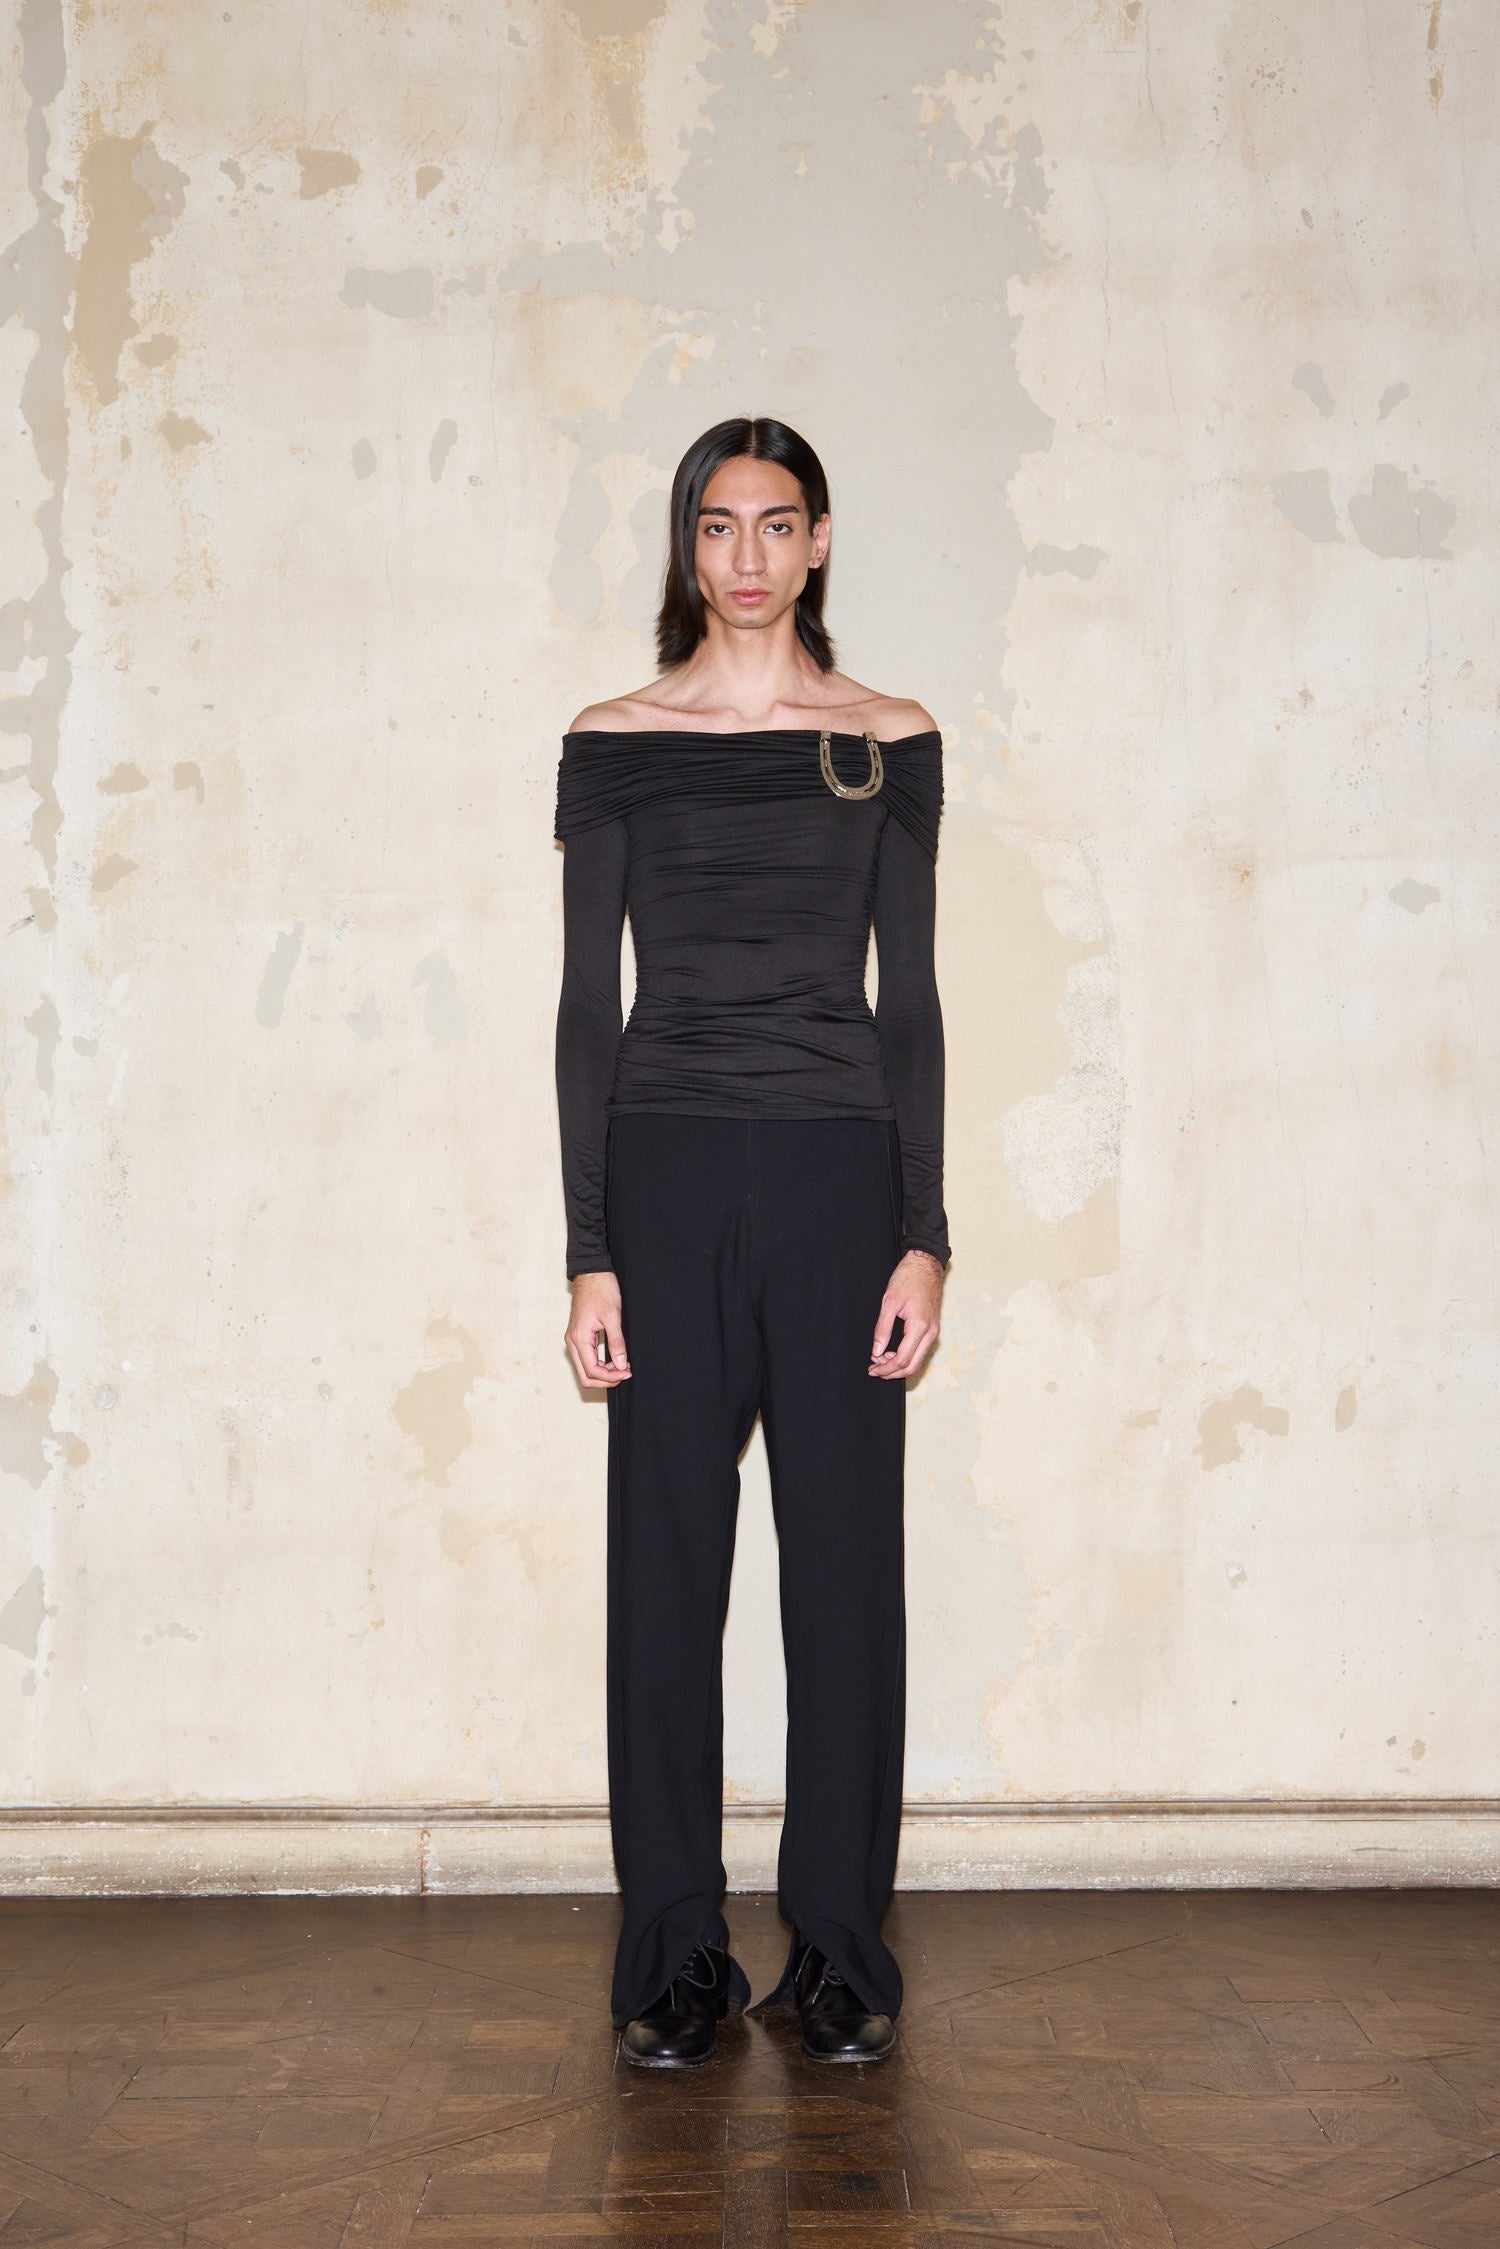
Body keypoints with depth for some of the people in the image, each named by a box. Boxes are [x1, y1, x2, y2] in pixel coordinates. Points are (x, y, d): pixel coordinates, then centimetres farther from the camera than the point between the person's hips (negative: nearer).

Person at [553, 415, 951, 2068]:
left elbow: (909, 998, 6)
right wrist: (588, 1253, -4)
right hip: (666, 1171, 0)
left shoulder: (890, 742, 7)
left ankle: (838, 1946, 17)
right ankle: (673, 1953, 16)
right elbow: (587, 1005, 3)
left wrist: (925, 1234, -2)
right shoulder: (612, 743, 6)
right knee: (667, 1558, 3)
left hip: (841, 1170, 1)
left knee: (843, 1556, 4)